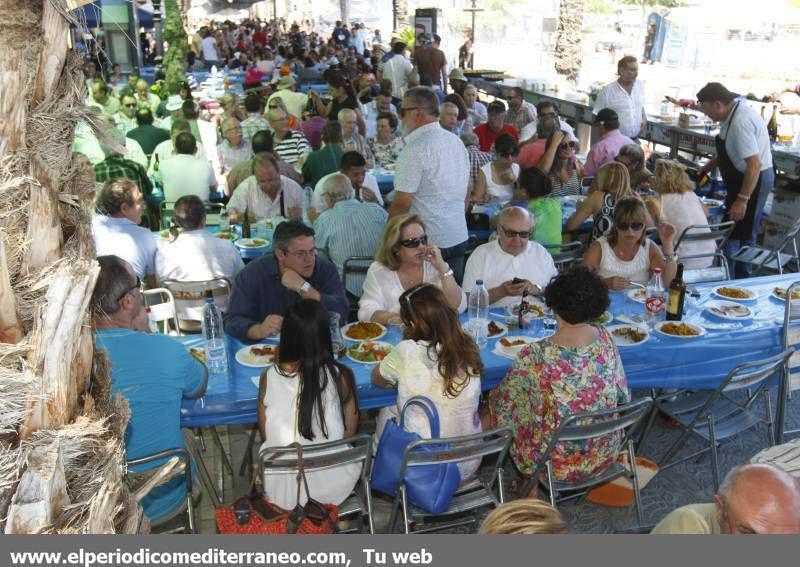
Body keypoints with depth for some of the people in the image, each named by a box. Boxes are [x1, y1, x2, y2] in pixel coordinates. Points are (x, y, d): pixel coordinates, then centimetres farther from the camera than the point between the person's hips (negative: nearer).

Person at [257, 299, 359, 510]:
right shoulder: (341, 376, -19)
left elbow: (265, 434, -1)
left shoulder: (269, 378, -15)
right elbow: (350, 432, -5)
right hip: (332, 489, -1)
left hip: (281, 491, 1)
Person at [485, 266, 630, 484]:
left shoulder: (535, 356, -27)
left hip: (558, 465, -4)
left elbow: (503, 401, -12)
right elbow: (623, 395, 1)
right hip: (605, 456, 5)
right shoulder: (606, 339, -14)